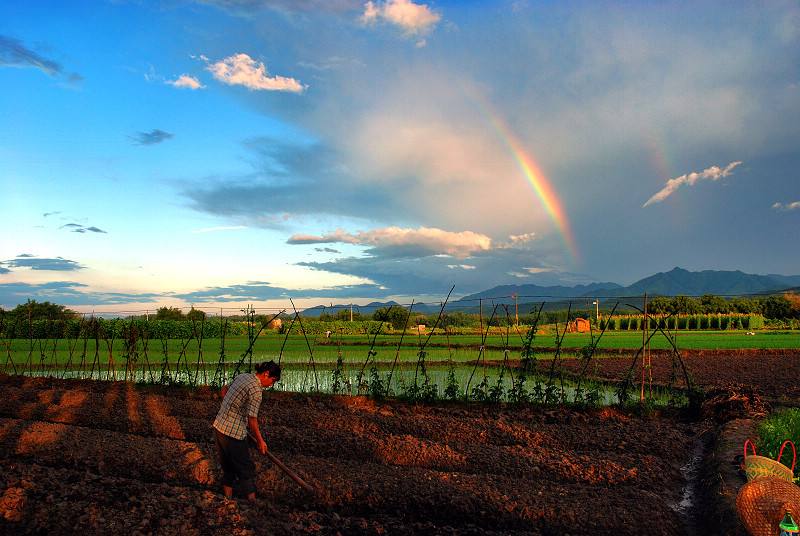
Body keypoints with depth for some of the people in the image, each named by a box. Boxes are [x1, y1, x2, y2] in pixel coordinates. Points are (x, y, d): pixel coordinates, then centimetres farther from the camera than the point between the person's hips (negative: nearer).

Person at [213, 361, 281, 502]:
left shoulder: (241, 377, 7)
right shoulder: (255, 389, -19)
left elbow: (223, 392, 23)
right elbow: (252, 420, -17)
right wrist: (260, 441, -5)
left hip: (219, 426, 9)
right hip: (233, 434, -9)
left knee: (228, 467, 19)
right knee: (245, 468, 5)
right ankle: (252, 501, 11)